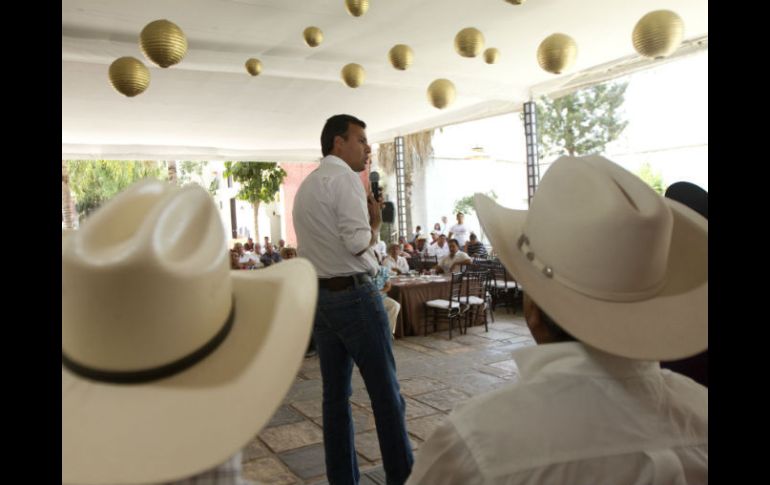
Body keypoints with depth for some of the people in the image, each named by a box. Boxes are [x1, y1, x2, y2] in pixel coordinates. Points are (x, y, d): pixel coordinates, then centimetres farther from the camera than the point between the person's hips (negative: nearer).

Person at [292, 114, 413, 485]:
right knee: (386, 392, 1)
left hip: (317, 296, 9)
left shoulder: (305, 186, 18)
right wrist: (376, 221, -3)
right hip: (354, 295, -9)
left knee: (335, 394, 11)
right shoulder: (344, 177, -11)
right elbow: (358, 242, -18)